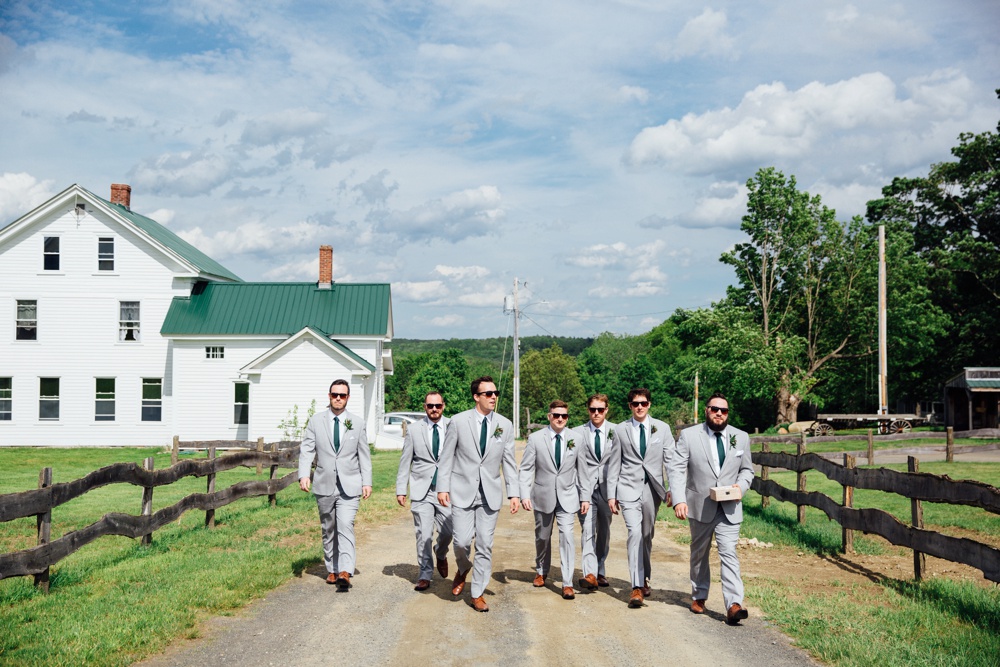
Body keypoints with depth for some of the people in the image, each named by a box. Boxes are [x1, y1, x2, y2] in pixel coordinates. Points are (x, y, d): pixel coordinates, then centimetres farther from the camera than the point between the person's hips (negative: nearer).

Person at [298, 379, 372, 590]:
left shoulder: (358, 423, 5)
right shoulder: (316, 420, 5)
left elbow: (364, 455, 7)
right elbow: (306, 449, 0)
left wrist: (367, 482, 1)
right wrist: (304, 474, -14)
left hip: (349, 485, -2)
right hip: (324, 485, 2)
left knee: (346, 526, -16)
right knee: (328, 529, 11)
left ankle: (345, 572, -23)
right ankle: (332, 569, 23)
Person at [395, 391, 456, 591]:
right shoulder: (414, 429, 4)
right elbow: (405, 461, 7)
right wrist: (400, 490, 3)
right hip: (421, 490, 0)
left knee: (447, 532, -1)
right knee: (424, 535, -3)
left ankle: (441, 554, 32)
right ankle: (425, 575, 11)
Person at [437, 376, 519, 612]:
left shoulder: (505, 425, 3)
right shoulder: (458, 421, -4)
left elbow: (508, 462, 6)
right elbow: (446, 457, 0)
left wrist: (514, 493, 0)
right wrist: (443, 487, -6)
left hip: (490, 493, 2)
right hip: (462, 491, -2)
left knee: (485, 545, 3)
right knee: (462, 541, -8)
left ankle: (477, 594, 16)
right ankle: (463, 570, 27)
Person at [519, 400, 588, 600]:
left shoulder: (576, 438, -1)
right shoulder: (535, 438, -4)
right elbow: (526, 469, -3)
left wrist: (586, 497, -1)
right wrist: (525, 495, -12)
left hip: (567, 496, 0)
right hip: (543, 496, 1)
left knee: (567, 535, -12)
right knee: (543, 537, 15)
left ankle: (568, 584, -7)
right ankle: (541, 572, 39)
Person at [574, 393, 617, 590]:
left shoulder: (615, 432, 2)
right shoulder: (578, 433, 1)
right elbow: (575, 463, -2)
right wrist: (583, 495, -8)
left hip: (606, 487, 2)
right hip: (586, 488, -1)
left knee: (604, 531, 10)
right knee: (587, 530, -12)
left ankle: (599, 571, 24)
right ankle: (590, 574, -18)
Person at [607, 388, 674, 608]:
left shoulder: (662, 428, 5)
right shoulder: (621, 430, 4)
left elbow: (670, 460, 4)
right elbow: (614, 464, 6)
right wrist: (611, 494, 2)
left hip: (652, 489, 2)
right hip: (629, 489, -2)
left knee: (647, 536, 12)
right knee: (635, 533, -16)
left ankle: (644, 579, 32)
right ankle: (637, 588, -14)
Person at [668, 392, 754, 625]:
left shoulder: (741, 437, 5)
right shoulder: (689, 435, -4)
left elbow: (747, 469, 13)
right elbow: (677, 469, -8)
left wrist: (741, 486, -9)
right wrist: (679, 500, -20)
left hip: (729, 507, 0)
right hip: (699, 506, 0)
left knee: (729, 553, -12)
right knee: (699, 553, 15)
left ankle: (734, 605, -17)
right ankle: (699, 596, 33)